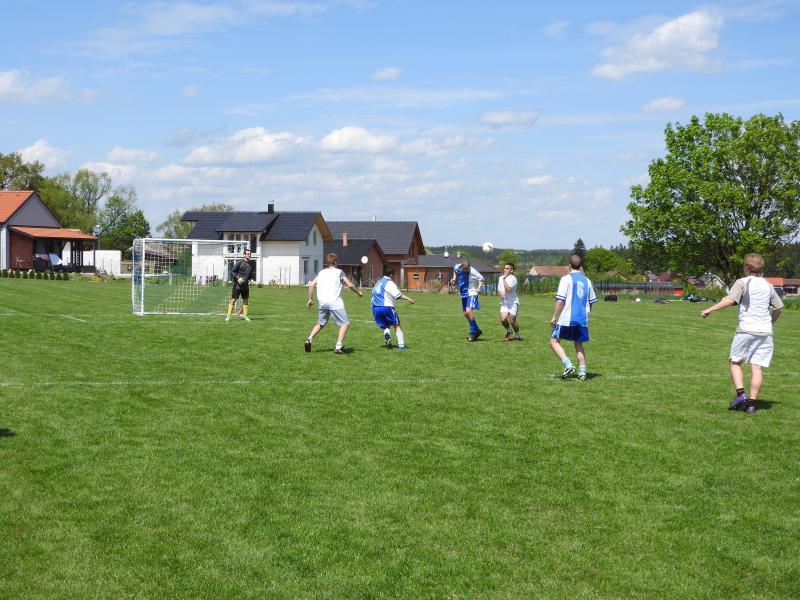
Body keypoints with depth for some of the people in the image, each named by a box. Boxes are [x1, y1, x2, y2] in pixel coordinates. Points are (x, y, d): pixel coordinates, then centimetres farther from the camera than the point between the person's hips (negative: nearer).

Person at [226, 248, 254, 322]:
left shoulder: (251, 263, 10)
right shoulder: (239, 262, -7)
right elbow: (232, 272, -6)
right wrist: (238, 278, -21)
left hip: (246, 285, 6)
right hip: (237, 285, -6)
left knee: (246, 300, 11)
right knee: (233, 299, -6)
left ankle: (245, 315, 23)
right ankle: (228, 316, -4)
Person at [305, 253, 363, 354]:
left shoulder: (321, 273, 18)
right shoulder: (339, 272, 4)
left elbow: (311, 285, 10)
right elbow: (350, 285, -3)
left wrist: (310, 299, 16)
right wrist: (358, 292, 14)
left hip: (322, 302, 5)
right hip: (334, 302, -5)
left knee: (321, 323, 22)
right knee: (345, 323, 3)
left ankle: (310, 339, 2)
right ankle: (339, 346, -8)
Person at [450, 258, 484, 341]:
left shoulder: (473, 272, -20)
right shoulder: (458, 267, -6)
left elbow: (481, 279, -4)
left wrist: (479, 287, -19)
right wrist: (454, 278, 5)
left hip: (471, 293, -7)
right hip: (463, 294, 7)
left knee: (468, 311, -24)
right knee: (465, 314, 11)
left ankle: (473, 332, -14)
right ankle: (477, 330, 25)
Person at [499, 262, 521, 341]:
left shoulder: (512, 278, -10)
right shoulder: (501, 278, 12)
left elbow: (508, 289, -25)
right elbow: (499, 289, 21)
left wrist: (504, 279, -17)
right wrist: (500, 293, -2)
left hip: (513, 302, -5)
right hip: (504, 302, 5)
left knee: (512, 320, -6)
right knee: (503, 319, -13)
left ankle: (517, 336, 17)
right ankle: (509, 332, 15)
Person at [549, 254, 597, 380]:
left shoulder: (566, 279, -7)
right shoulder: (587, 281, 10)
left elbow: (560, 301, -13)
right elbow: (591, 302, 16)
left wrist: (554, 317, -7)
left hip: (567, 318, -5)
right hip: (582, 319, 5)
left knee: (554, 341, 4)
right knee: (579, 344, 15)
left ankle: (568, 365, -11)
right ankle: (582, 372, 9)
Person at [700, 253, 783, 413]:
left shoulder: (742, 283, -2)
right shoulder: (768, 286, 14)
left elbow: (730, 300, -17)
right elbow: (779, 307, 20)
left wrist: (709, 310, -13)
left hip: (746, 329, -4)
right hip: (765, 331, 4)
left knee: (735, 362, 10)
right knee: (757, 367, 2)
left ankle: (740, 393, -8)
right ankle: (751, 403, -2)